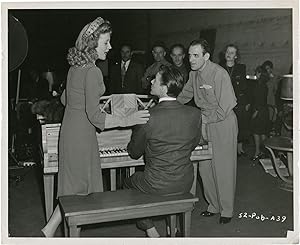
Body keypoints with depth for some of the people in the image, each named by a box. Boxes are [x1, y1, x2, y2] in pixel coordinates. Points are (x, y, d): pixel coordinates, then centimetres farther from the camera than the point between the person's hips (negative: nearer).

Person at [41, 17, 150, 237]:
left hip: (70, 128, 9)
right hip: (82, 134, -9)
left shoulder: (76, 67, 5)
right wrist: (127, 121, -27)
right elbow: (94, 117, -25)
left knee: (73, 185, 18)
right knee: (80, 187, 3)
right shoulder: (92, 72, -23)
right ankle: (48, 232, 7)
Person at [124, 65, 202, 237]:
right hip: (185, 184, 4)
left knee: (128, 183, 26)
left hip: (157, 187, -4)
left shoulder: (147, 117, -21)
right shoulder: (195, 114, -10)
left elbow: (134, 153, -6)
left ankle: (149, 228, 24)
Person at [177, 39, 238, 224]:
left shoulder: (219, 74, -21)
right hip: (205, 122, 7)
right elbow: (183, 97, 19)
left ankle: (227, 210, 18)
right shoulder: (194, 74, 3)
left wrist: (200, 118, -19)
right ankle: (214, 205, 26)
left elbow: (224, 109, -22)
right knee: (205, 167, 9)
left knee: (224, 169, 1)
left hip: (223, 124, -7)